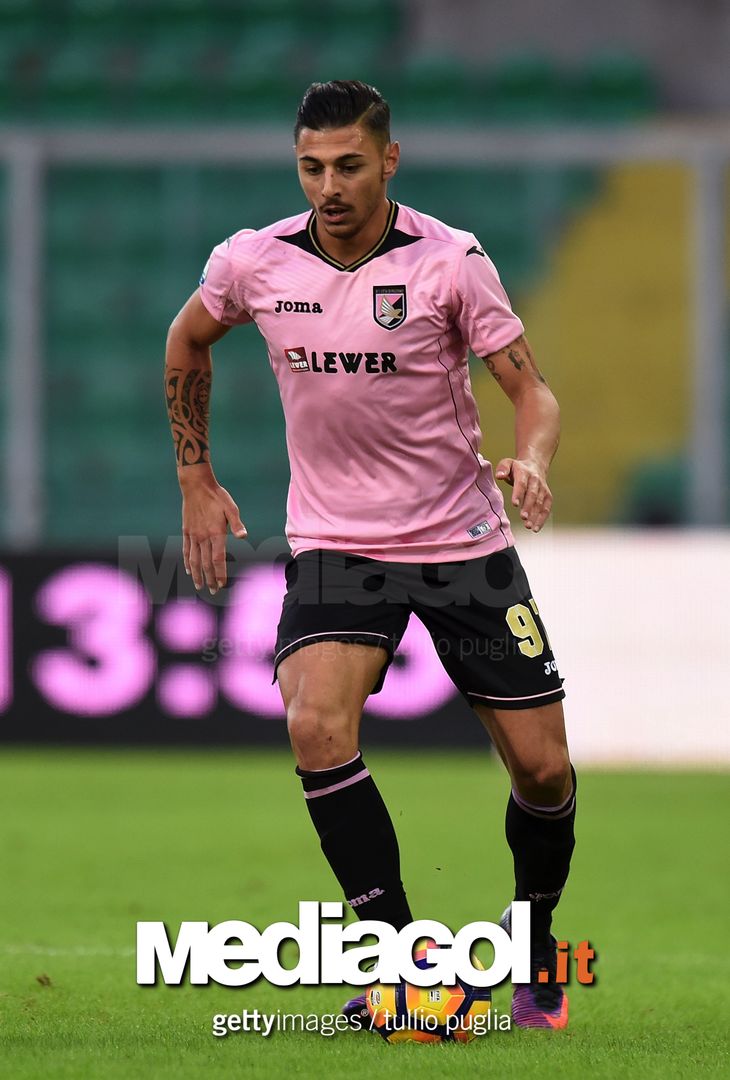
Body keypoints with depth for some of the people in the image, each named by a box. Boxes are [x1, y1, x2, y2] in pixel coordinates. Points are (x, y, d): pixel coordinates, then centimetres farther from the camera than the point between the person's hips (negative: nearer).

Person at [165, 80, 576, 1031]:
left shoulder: (452, 261, -11)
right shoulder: (254, 263, -4)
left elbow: (532, 390, -8)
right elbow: (188, 342, 17)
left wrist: (530, 460, -30)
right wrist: (196, 479, 15)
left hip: (464, 540, -1)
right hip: (334, 544, 1)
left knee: (542, 769, -1)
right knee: (316, 725, -26)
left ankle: (535, 941, 29)